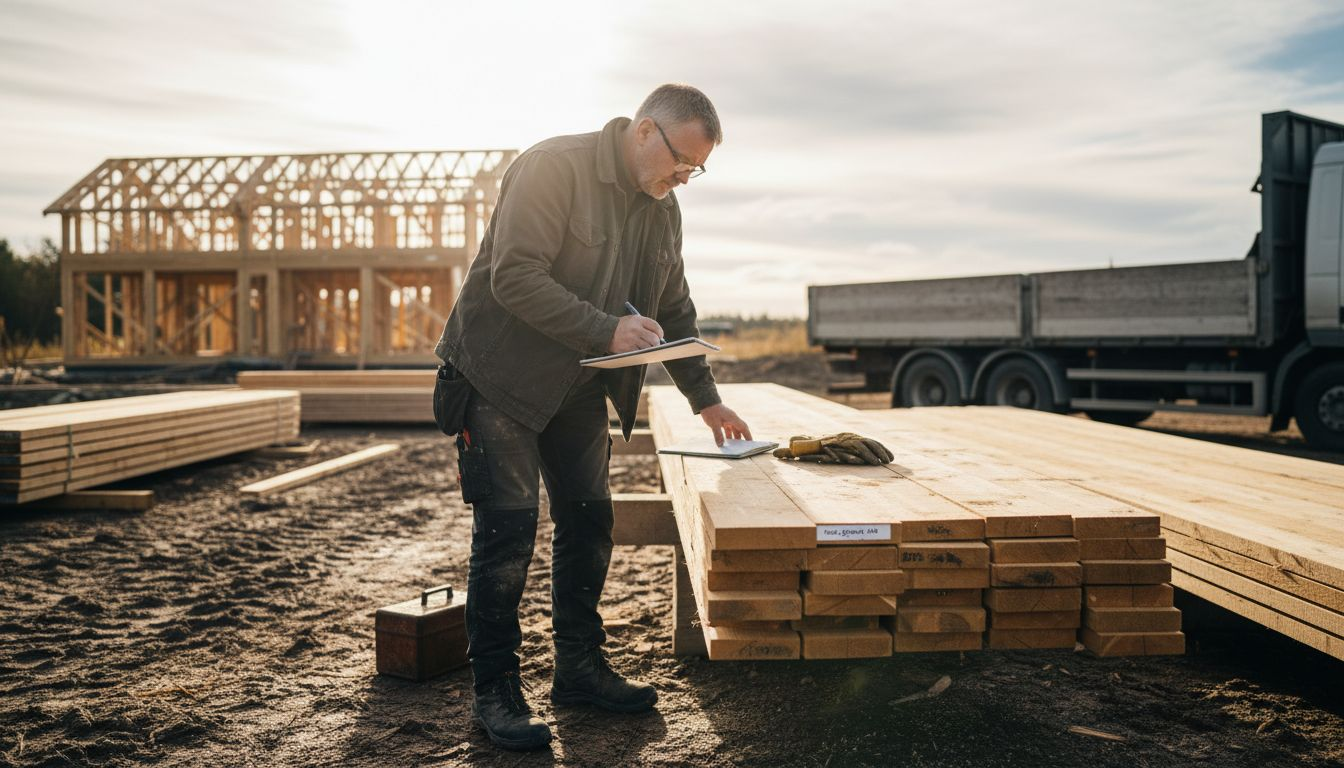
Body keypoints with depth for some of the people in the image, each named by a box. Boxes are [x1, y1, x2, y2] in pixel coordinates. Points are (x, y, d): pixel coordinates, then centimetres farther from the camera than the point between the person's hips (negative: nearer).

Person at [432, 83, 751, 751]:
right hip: (500, 376, -7)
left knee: (589, 520, 8)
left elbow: (675, 312, 15)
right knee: (507, 526, -8)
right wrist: (607, 329, -30)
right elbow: (514, 278, -27)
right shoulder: (553, 167, -18)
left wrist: (706, 399, 13)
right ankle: (495, 689, 6)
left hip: (577, 388, 8)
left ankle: (579, 668, 23)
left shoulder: (663, 209, 7)